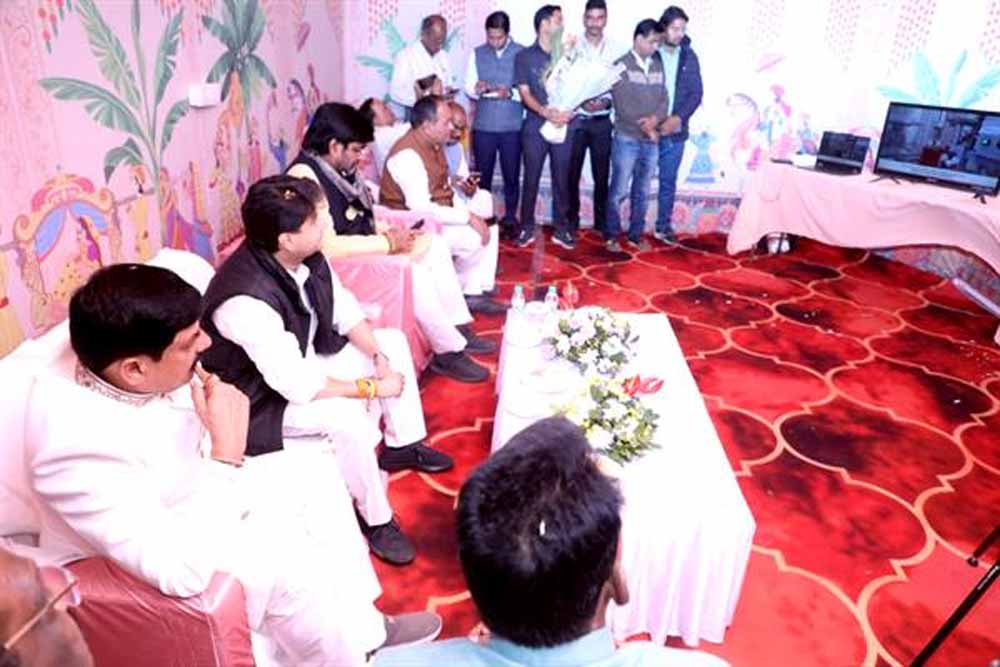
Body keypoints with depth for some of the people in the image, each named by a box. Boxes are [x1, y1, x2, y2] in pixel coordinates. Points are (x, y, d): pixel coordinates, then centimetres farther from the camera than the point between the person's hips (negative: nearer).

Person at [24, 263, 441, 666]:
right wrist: (228, 449, -37)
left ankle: (360, 628, 14)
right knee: (289, 562, -21)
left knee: (314, 473, 2)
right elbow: (183, 570, -39)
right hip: (131, 571, -8)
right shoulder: (78, 444, -39)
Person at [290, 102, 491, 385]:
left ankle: (460, 330, 6)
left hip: (363, 246, 10)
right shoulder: (304, 176, -23)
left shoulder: (338, 167, 5)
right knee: (413, 270, -27)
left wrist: (387, 230, -2)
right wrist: (388, 243, -22)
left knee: (435, 245, 4)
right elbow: (328, 247, -31)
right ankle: (449, 352, -11)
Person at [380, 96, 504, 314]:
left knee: (489, 228, 2)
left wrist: (470, 212, -3)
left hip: (440, 214, 10)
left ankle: (474, 293, 4)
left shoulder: (434, 145, 6)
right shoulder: (407, 155, -24)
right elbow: (422, 210, -30)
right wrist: (468, 218, -25)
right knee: (474, 238, -18)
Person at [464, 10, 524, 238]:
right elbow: (468, 88, 6)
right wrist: (477, 89, -16)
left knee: (511, 175, 6)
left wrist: (511, 93, -20)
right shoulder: (477, 54, 8)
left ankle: (510, 219, 18)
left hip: (512, 126, -2)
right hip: (483, 126, 2)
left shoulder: (522, 54, 0)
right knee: (482, 175, 7)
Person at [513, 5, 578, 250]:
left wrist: (569, 112, -13)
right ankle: (526, 228, 11)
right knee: (531, 179, 2)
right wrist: (545, 111, -21)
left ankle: (561, 229, 12)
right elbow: (524, 93, -4)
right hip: (535, 127, -2)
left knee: (561, 180, 5)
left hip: (564, 127, 2)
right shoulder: (524, 56, 3)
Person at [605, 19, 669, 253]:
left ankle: (636, 234, 20)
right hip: (627, 139, -4)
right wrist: (645, 127, -12)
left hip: (651, 141, 5)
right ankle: (611, 235, 10)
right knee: (619, 190, -1)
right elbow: (623, 105, -10)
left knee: (642, 191, 10)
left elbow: (663, 98, 6)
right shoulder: (621, 66, -4)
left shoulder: (658, 66, 10)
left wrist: (655, 118, -14)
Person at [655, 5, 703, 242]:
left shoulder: (689, 56, 5)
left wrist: (678, 118, -12)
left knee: (669, 181, 10)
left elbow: (696, 93, 4)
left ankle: (663, 226, 21)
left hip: (675, 131, 3)